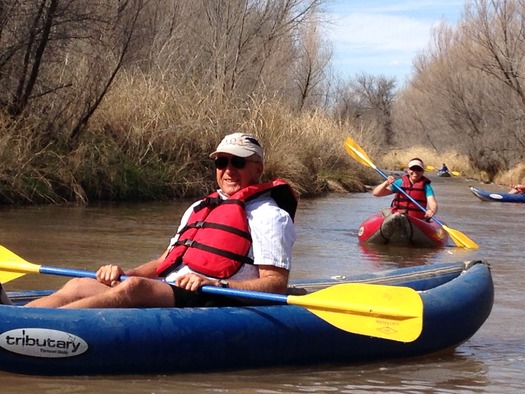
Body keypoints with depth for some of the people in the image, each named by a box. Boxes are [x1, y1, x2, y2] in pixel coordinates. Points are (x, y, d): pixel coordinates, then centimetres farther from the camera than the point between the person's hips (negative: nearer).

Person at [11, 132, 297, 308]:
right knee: (80, 286, -11)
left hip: (211, 304, -8)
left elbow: (277, 285, -6)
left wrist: (214, 284, -19)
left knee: (134, 288, -34)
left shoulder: (268, 214, 4)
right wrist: (124, 273, 8)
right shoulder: (199, 209, 28)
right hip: (166, 293, 8)